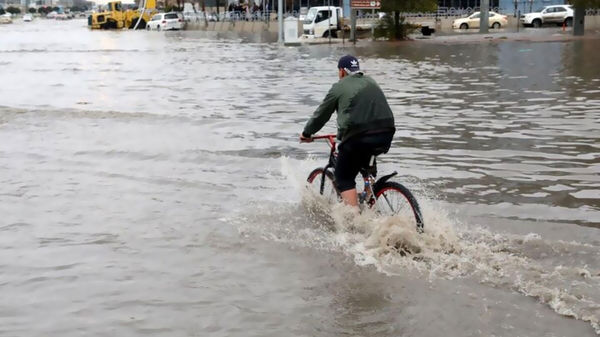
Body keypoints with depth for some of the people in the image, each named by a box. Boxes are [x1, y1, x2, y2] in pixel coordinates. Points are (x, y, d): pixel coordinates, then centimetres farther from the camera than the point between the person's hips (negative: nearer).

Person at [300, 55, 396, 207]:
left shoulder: (339, 87, 6)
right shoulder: (370, 82, 22)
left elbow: (321, 114, 12)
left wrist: (306, 133, 28)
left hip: (359, 136, -5)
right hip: (386, 135, 5)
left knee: (343, 178, 7)